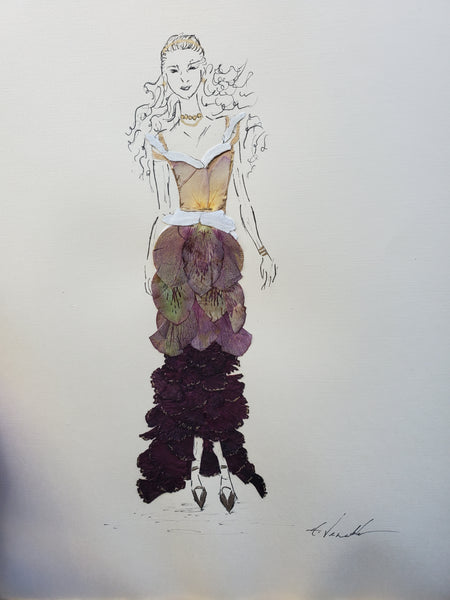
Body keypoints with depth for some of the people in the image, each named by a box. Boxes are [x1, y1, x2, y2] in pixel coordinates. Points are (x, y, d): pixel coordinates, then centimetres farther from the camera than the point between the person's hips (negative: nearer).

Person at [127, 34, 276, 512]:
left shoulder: (232, 124, 11)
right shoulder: (160, 136, 10)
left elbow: (241, 195, 9)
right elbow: (166, 208, 8)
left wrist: (261, 248, 4)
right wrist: (149, 258, 3)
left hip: (222, 247, 1)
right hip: (176, 248, 0)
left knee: (218, 359, 2)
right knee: (187, 360, 1)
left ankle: (218, 458, 17)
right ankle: (199, 462, 17)